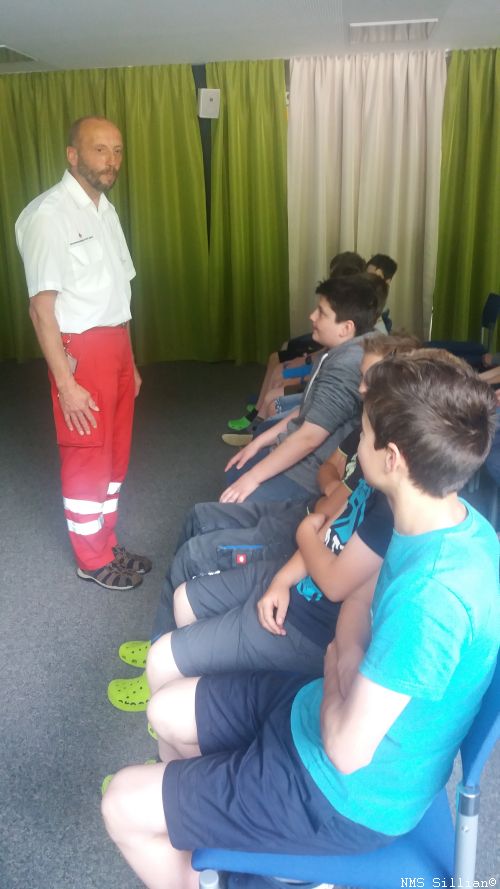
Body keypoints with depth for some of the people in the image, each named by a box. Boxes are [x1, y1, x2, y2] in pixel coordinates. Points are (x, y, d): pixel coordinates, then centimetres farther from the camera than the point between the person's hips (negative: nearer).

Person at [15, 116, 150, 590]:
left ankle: (108, 544, 33)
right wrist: (66, 382, -20)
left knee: (115, 452, 16)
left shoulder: (105, 209, 12)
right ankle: (92, 559, 22)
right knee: (87, 458, 4)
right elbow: (41, 306, -18)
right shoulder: (46, 215, -15)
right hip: (81, 350, -8)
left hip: (114, 343, 9)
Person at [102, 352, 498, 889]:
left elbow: (347, 751, -29)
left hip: (349, 795, -8)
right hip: (341, 707, 8)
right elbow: (362, 602, 8)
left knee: (123, 807, -2)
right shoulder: (451, 523, -8)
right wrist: (352, 660, -10)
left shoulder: (434, 592, -37)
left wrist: (337, 669, -12)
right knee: (166, 711, 18)